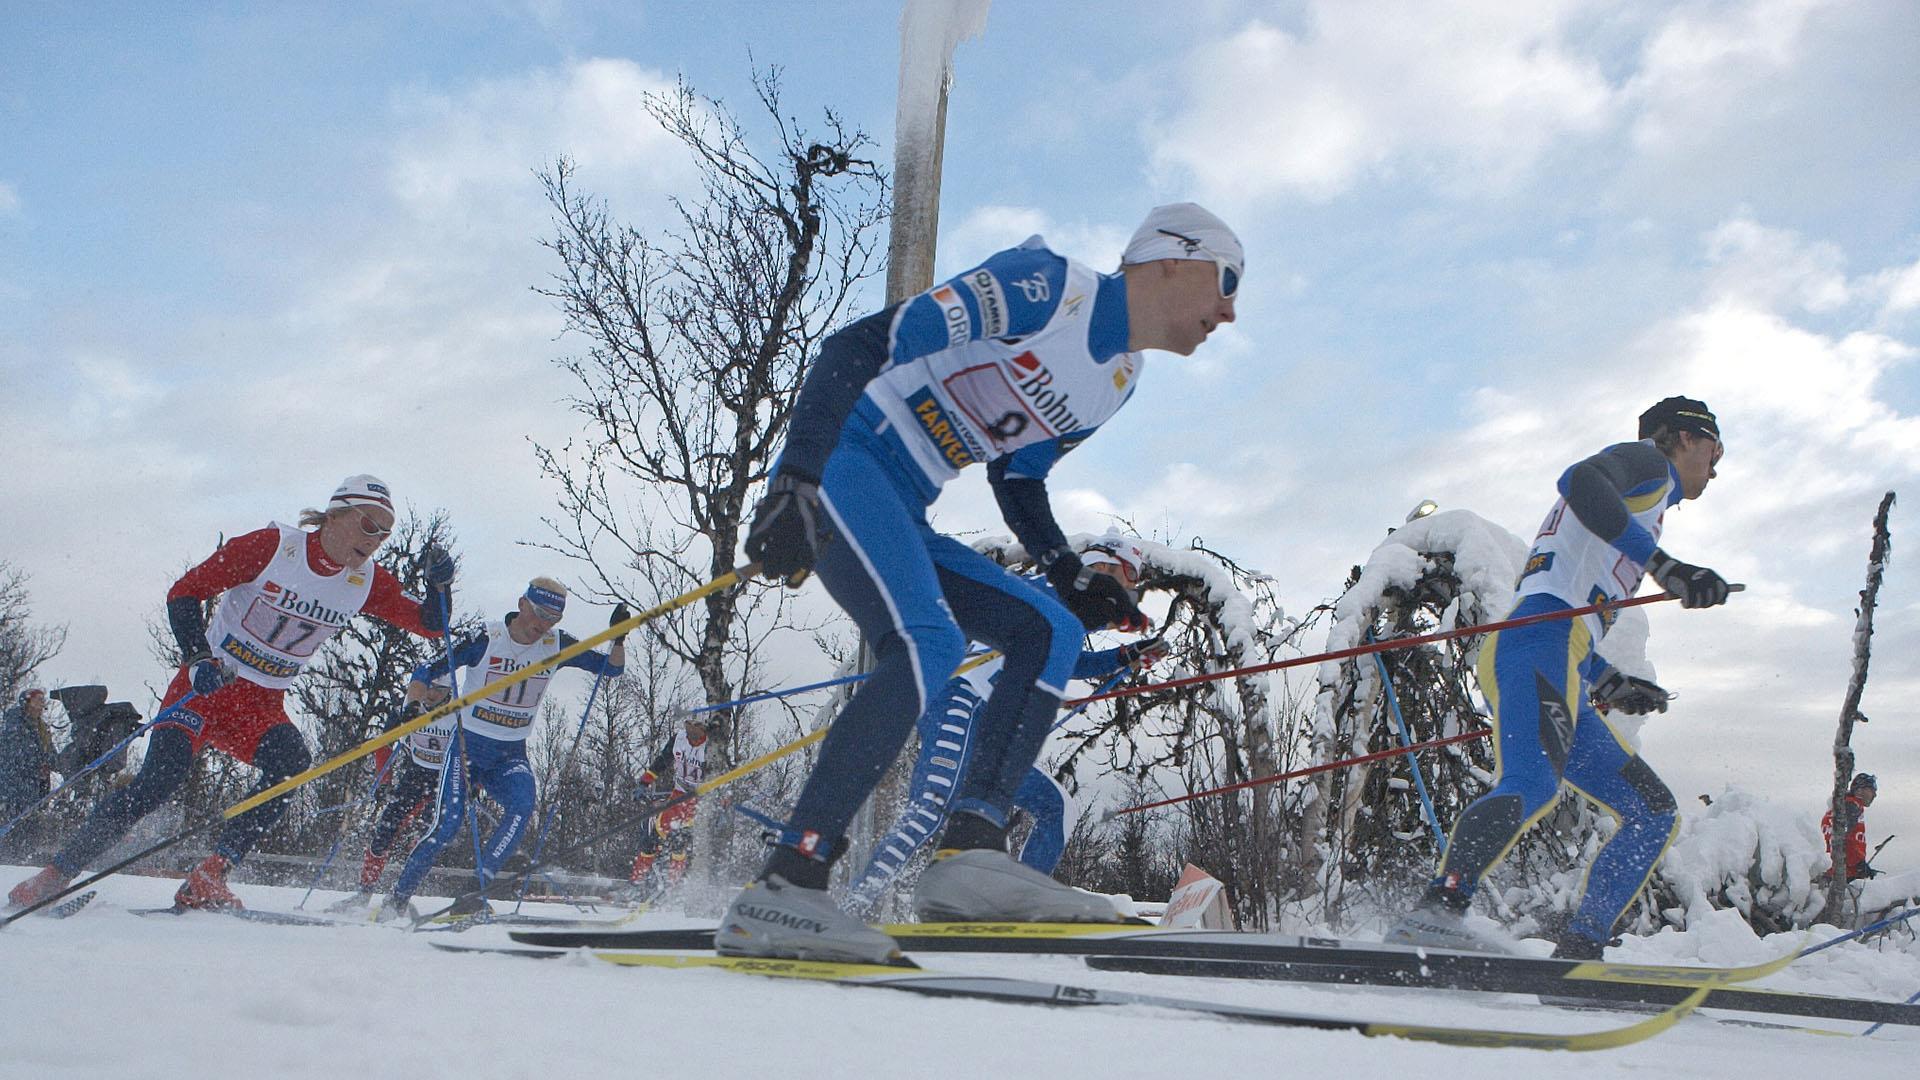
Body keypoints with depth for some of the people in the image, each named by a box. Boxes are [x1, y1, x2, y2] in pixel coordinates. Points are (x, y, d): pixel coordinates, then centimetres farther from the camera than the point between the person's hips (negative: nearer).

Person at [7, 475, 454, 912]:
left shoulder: (368, 583, 0)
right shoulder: (274, 546, -12)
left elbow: (430, 625, 2)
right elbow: (184, 592, -9)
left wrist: (438, 583, -19)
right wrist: (198, 660, -24)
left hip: (264, 707, 4)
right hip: (206, 685, -4)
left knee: (293, 764, -27)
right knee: (158, 781, -20)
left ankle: (207, 878, -22)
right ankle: (57, 872, -3)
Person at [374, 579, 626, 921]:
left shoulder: (556, 645, -3)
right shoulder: (486, 639, -14)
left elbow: (612, 668, 0)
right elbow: (426, 673, -12)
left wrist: (619, 639, -20)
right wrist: (409, 710, -31)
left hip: (511, 754, 3)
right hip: (467, 743, -3)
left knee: (521, 809, -24)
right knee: (448, 822, -16)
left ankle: (473, 892, -20)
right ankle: (397, 897, 2)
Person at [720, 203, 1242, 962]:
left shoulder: (1119, 381, 15)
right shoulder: (1045, 285, -13)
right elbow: (859, 345, -19)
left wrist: (1070, 578, 9)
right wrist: (798, 478, -29)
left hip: (898, 515, 10)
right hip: (836, 464, -10)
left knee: (1051, 633, 1)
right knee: (929, 642, -28)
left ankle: (970, 851, -9)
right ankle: (781, 889, -29)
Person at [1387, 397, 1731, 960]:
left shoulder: (1645, 502, 39)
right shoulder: (1646, 460, 13)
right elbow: (1581, 480, -15)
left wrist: (1605, 682, 33)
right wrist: (1662, 564, -20)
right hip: (1541, 642, -10)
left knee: (1654, 813, 10)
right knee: (1534, 783, -33)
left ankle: (1577, 953, 0)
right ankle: (1436, 912, -46)